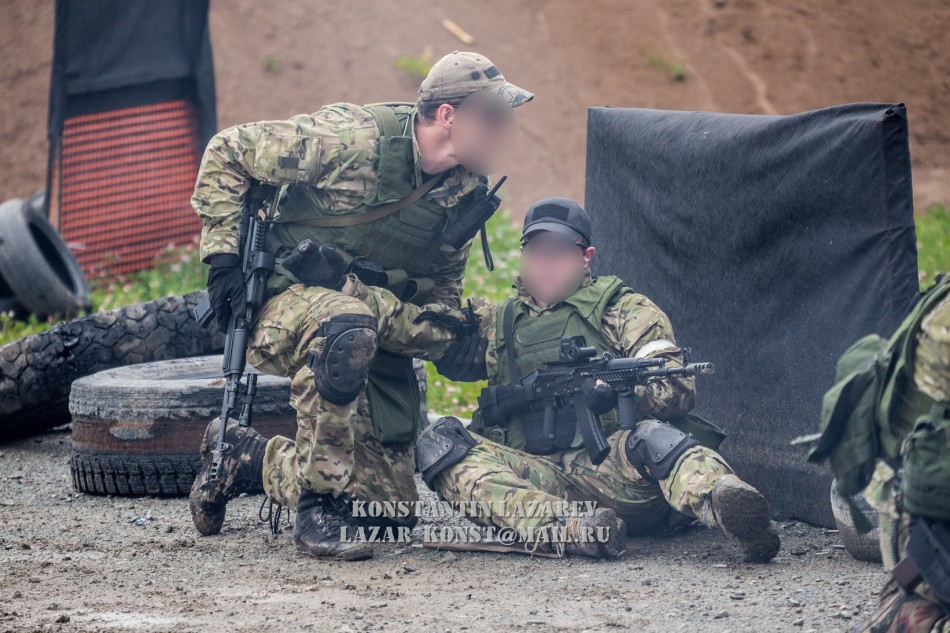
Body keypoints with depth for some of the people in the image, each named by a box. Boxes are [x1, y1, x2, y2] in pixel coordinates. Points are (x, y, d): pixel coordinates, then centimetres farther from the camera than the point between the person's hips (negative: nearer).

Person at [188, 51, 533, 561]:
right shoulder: (352, 137, -21)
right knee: (345, 332, -42)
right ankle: (319, 508, -28)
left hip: (378, 329, 7)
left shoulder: (465, 192, -1)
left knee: (390, 500, 0)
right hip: (285, 302, -6)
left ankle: (243, 456, 24)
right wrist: (222, 257, -18)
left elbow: (440, 288, 15)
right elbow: (226, 153, -14)